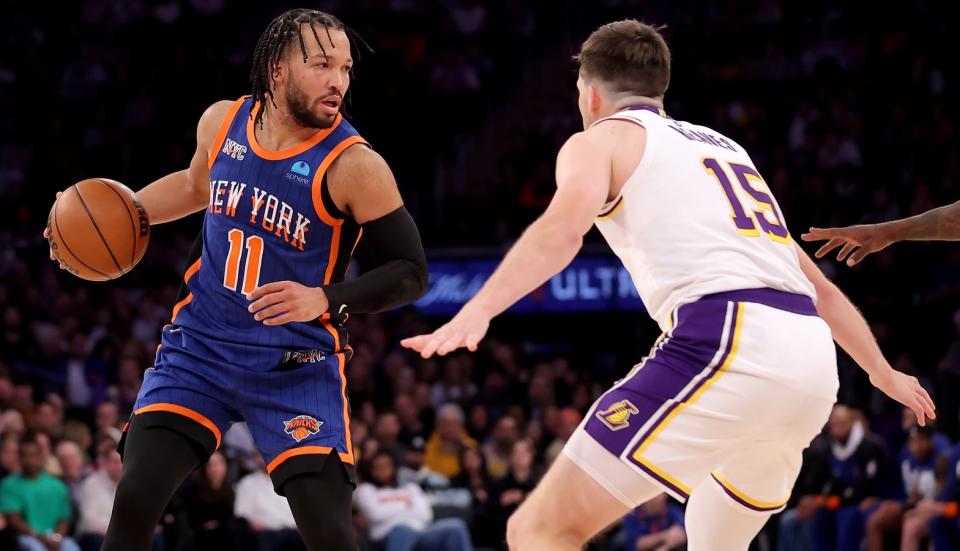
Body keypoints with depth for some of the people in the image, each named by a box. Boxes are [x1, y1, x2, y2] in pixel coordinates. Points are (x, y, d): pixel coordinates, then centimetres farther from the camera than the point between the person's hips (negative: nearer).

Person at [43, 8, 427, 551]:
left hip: (297, 364, -4)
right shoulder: (222, 122, -2)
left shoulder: (354, 165, -18)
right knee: (135, 497, -7)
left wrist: (324, 300, -26)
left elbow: (411, 272, -13)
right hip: (201, 344, 4)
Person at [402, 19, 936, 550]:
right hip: (813, 357, 7)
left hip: (726, 344, -7)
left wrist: (478, 310, -23)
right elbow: (821, 287, 40)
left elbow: (563, 227, -10)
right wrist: (885, 374, 54)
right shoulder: (725, 147, 33)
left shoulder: (601, 139, 14)